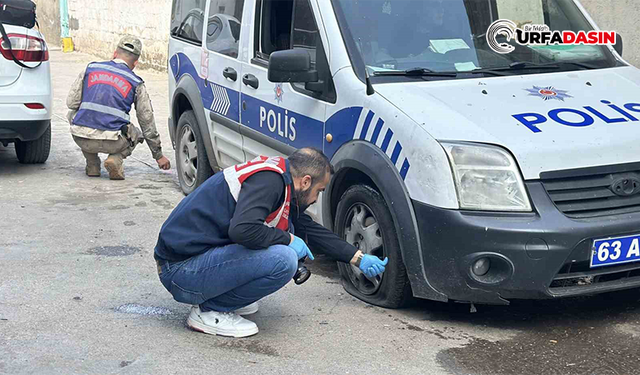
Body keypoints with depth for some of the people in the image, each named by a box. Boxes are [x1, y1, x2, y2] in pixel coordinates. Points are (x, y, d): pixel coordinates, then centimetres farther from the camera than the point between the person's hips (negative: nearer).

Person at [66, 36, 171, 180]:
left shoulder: (91, 68, 11)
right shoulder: (136, 83, 9)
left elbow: (71, 102, 8)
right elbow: (148, 122, 16)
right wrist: (158, 155, 26)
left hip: (82, 139, 1)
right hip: (111, 142, -1)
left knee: (73, 114, 35)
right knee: (136, 134, 33)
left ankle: (92, 165, 23)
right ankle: (116, 159, 1)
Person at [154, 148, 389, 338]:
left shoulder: (275, 176, 14)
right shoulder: (268, 180, -17)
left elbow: (309, 229, 24)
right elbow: (243, 229, -32)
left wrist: (358, 259, 26)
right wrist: (288, 240, -15)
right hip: (182, 269, -10)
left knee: (286, 228, 12)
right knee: (283, 259, -23)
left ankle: (226, 297, 12)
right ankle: (208, 312, -7)